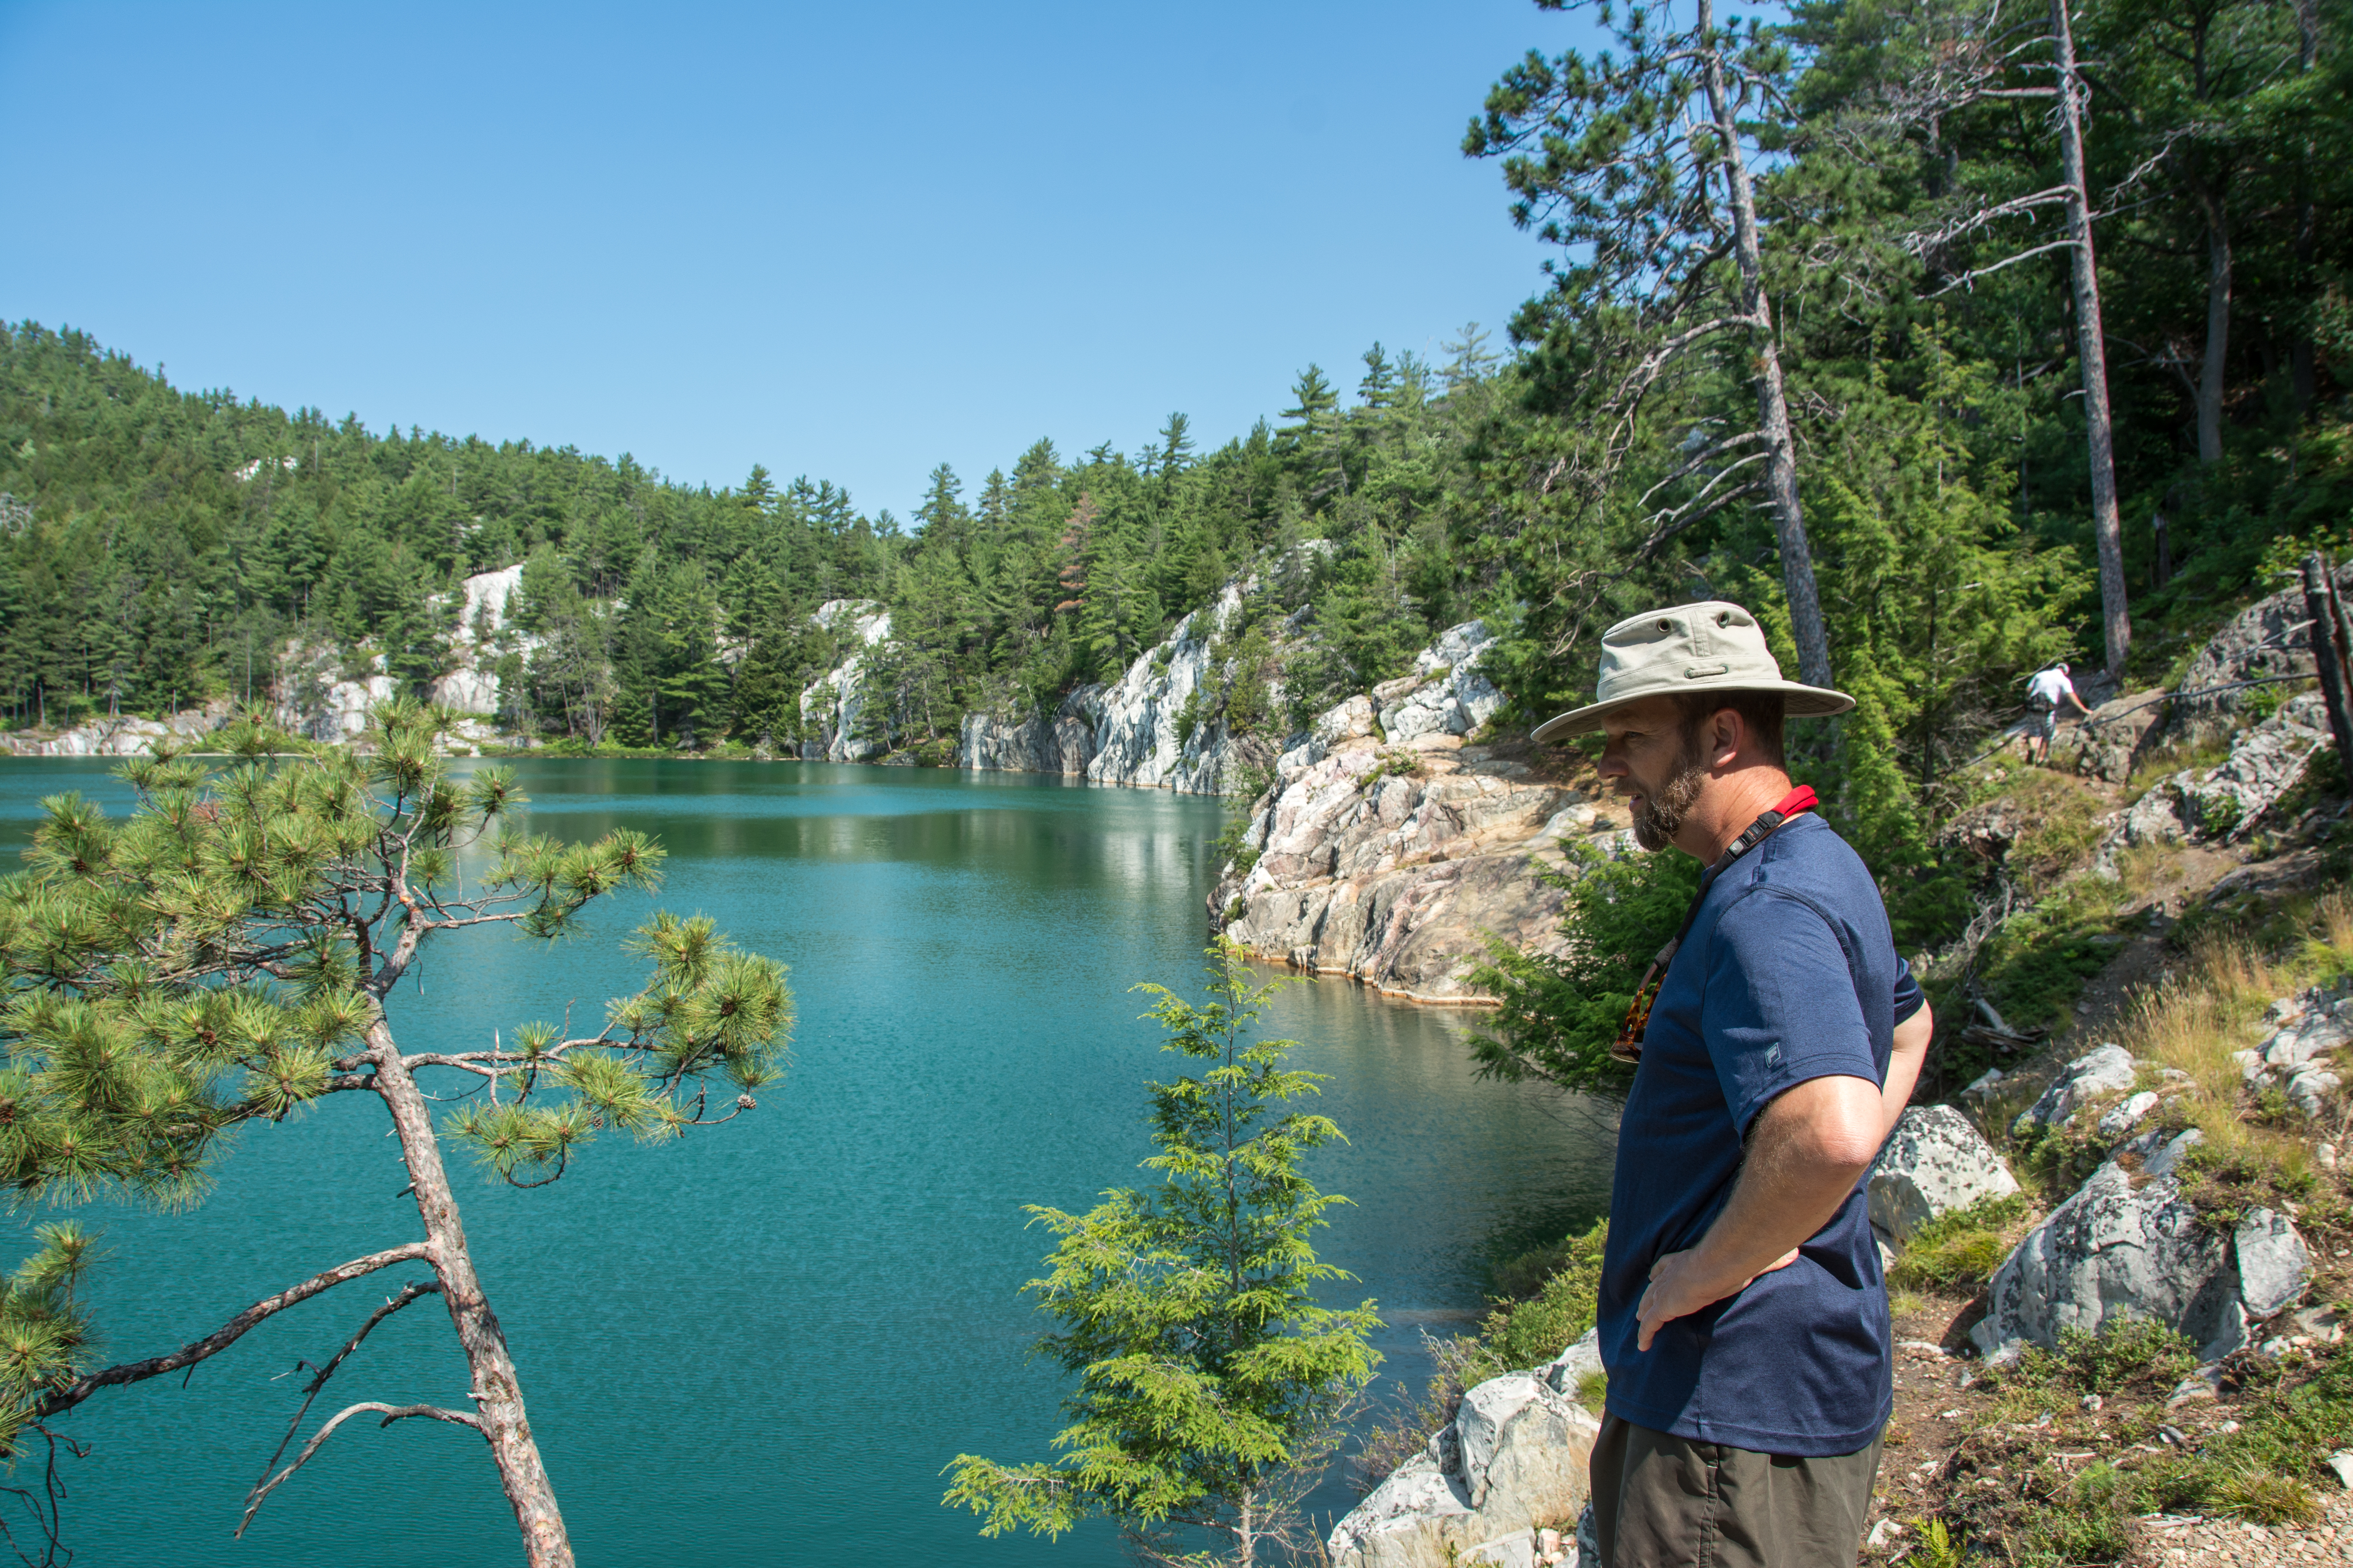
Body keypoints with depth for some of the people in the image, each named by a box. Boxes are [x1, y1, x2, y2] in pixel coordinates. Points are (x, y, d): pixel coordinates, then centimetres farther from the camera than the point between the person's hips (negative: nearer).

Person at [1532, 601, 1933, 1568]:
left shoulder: (1765, 909, -23)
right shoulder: (1817, 869, 11)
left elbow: (1828, 1136, -39)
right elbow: (1908, 1022, 30)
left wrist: (1706, 1272, -23)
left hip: (1744, 1402, -11)